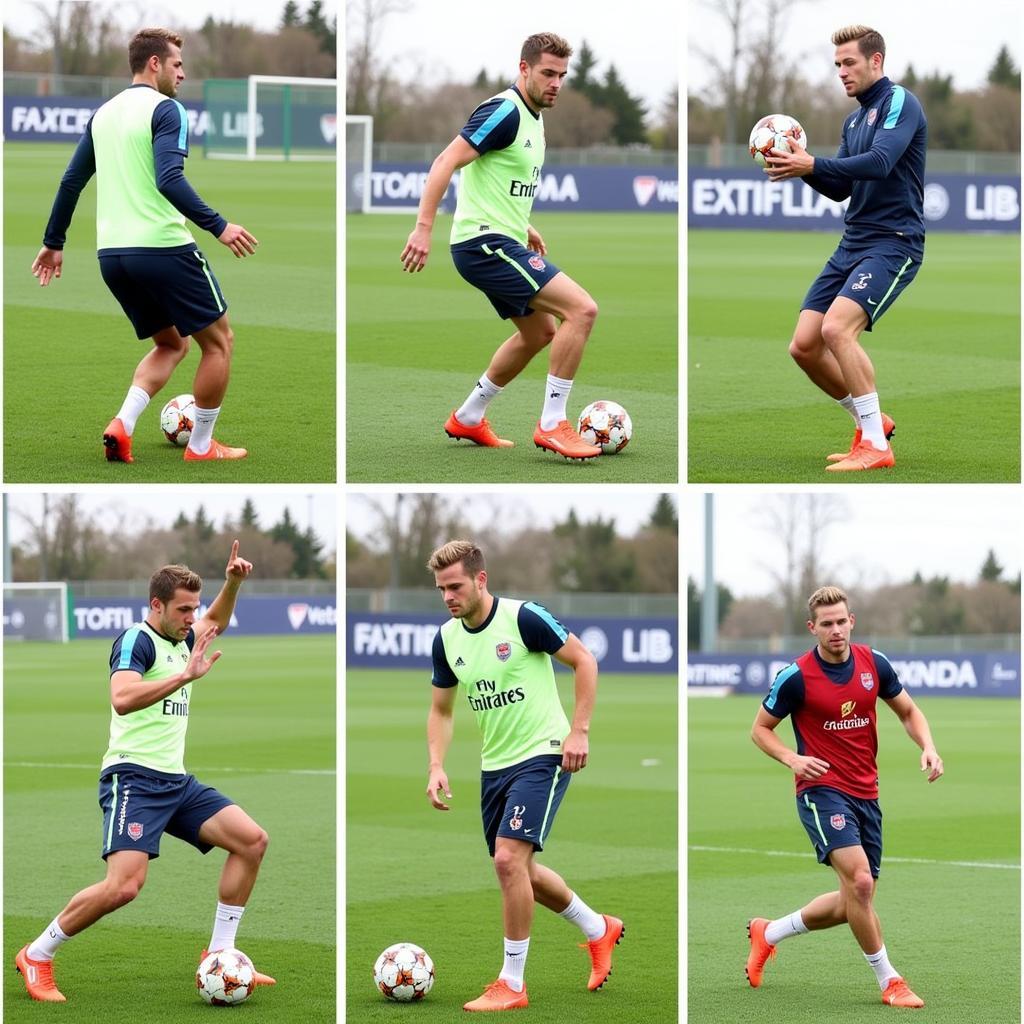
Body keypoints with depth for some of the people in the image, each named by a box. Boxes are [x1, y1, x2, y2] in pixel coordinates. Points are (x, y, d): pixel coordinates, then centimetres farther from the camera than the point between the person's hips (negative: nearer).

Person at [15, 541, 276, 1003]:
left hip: (176, 781, 9)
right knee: (124, 884, -24)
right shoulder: (137, 640, -11)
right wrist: (186, 675, -32)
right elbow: (122, 699, -30)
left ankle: (218, 955, 4)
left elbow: (216, 623, 37)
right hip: (134, 777, -9)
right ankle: (36, 956, -4)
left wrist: (232, 581, 19)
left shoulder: (179, 640, 14)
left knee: (252, 840, -2)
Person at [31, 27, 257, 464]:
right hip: (163, 248, -8)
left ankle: (122, 425, 2)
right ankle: (201, 446, 13)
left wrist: (53, 243, 26)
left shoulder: (103, 114, 14)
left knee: (171, 345, 23)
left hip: (112, 255, 8)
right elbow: (169, 180, -22)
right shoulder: (165, 109, -8)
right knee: (219, 341, 11)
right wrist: (218, 226, -24)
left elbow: (72, 180, 18)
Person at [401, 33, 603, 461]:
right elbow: (446, 163, -22)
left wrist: (524, 227, 22)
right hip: (485, 244, -11)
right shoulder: (504, 112, -17)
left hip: (501, 241, 11)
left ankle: (468, 418, 33)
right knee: (581, 309, -18)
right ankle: (552, 425, -13)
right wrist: (423, 228, -29)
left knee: (539, 332, 24)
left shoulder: (532, 117, 14)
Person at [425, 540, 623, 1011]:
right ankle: (598, 929, 40)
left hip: (542, 756, -7)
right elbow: (441, 711, 12)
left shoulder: (523, 618, -16)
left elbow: (584, 660, -9)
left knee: (509, 858, -19)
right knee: (520, 871, 14)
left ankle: (512, 983, -9)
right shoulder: (446, 639, 2)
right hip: (494, 765, 7)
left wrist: (579, 731, -15)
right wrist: (437, 767, -2)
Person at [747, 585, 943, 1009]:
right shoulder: (796, 676, -11)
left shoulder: (874, 663, 1)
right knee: (859, 882, -24)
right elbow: (760, 728, 1)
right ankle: (889, 981, -11)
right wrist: (792, 758, -18)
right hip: (822, 789, -6)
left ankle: (768, 933, 32)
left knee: (854, 902, 11)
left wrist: (927, 747, -5)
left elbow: (908, 711, 14)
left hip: (866, 794, 6)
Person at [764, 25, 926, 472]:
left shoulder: (899, 102, -9)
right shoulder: (854, 120, 17)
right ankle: (870, 422, 20)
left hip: (893, 243, -9)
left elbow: (880, 163, -25)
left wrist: (813, 164, -32)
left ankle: (875, 445, -16)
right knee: (804, 346, 2)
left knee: (837, 329, -26)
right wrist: (803, 167, 0)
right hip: (852, 244, 9)